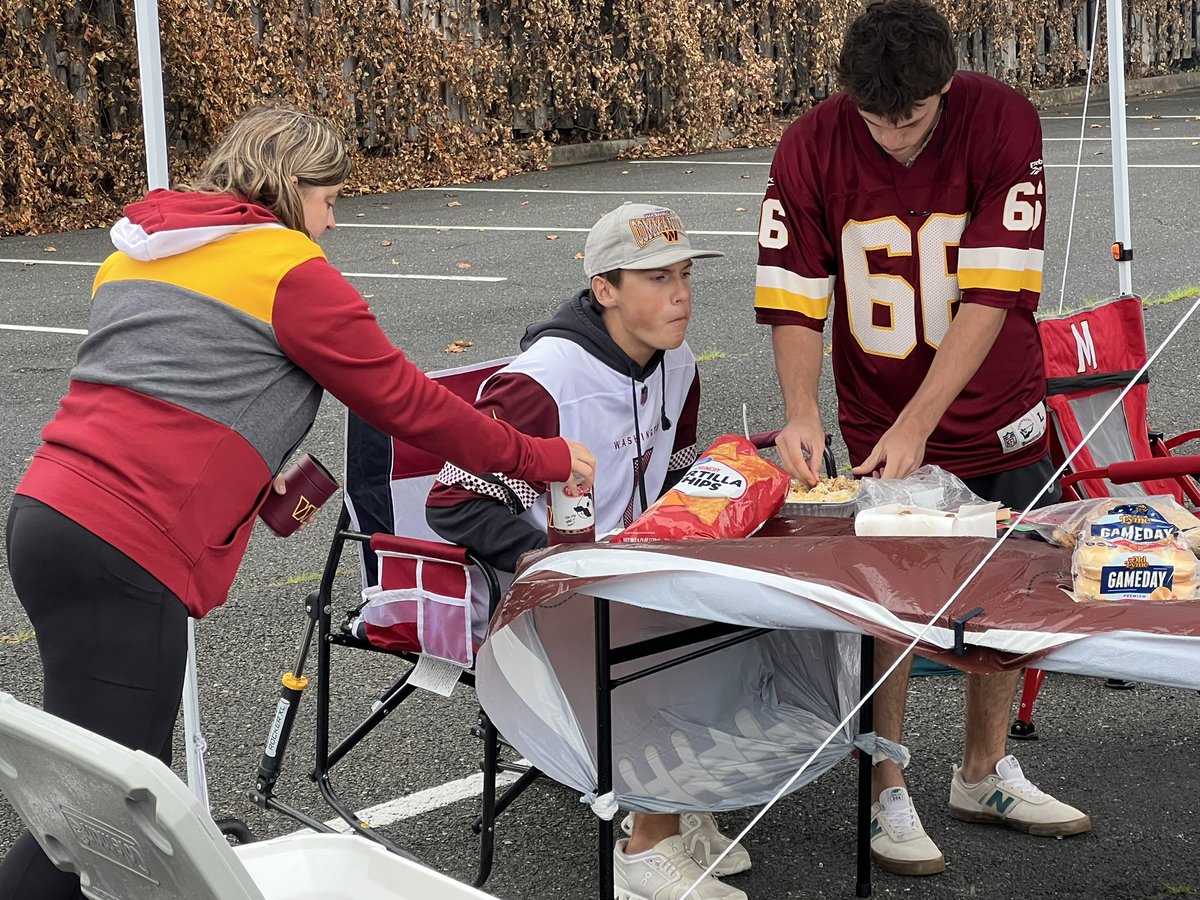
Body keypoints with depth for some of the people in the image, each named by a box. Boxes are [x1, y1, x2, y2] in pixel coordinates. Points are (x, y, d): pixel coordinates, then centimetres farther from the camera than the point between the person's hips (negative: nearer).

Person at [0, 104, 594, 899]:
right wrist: (540, 458, 13)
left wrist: (255, 471, 25)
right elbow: (404, 399, 2)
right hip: (124, 556, -9)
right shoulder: (291, 271, -3)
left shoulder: (138, 252, 20)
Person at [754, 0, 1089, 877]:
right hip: (878, 421, -1)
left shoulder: (1003, 122, -20)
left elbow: (993, 294, -24)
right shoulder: (812, 146, -16)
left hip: (998, 413, 1)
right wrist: (802, 413, -29)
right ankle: (888, 795, 11)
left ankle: (985, 773, 29)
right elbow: (794, 298, -13)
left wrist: (918, 422, -29)